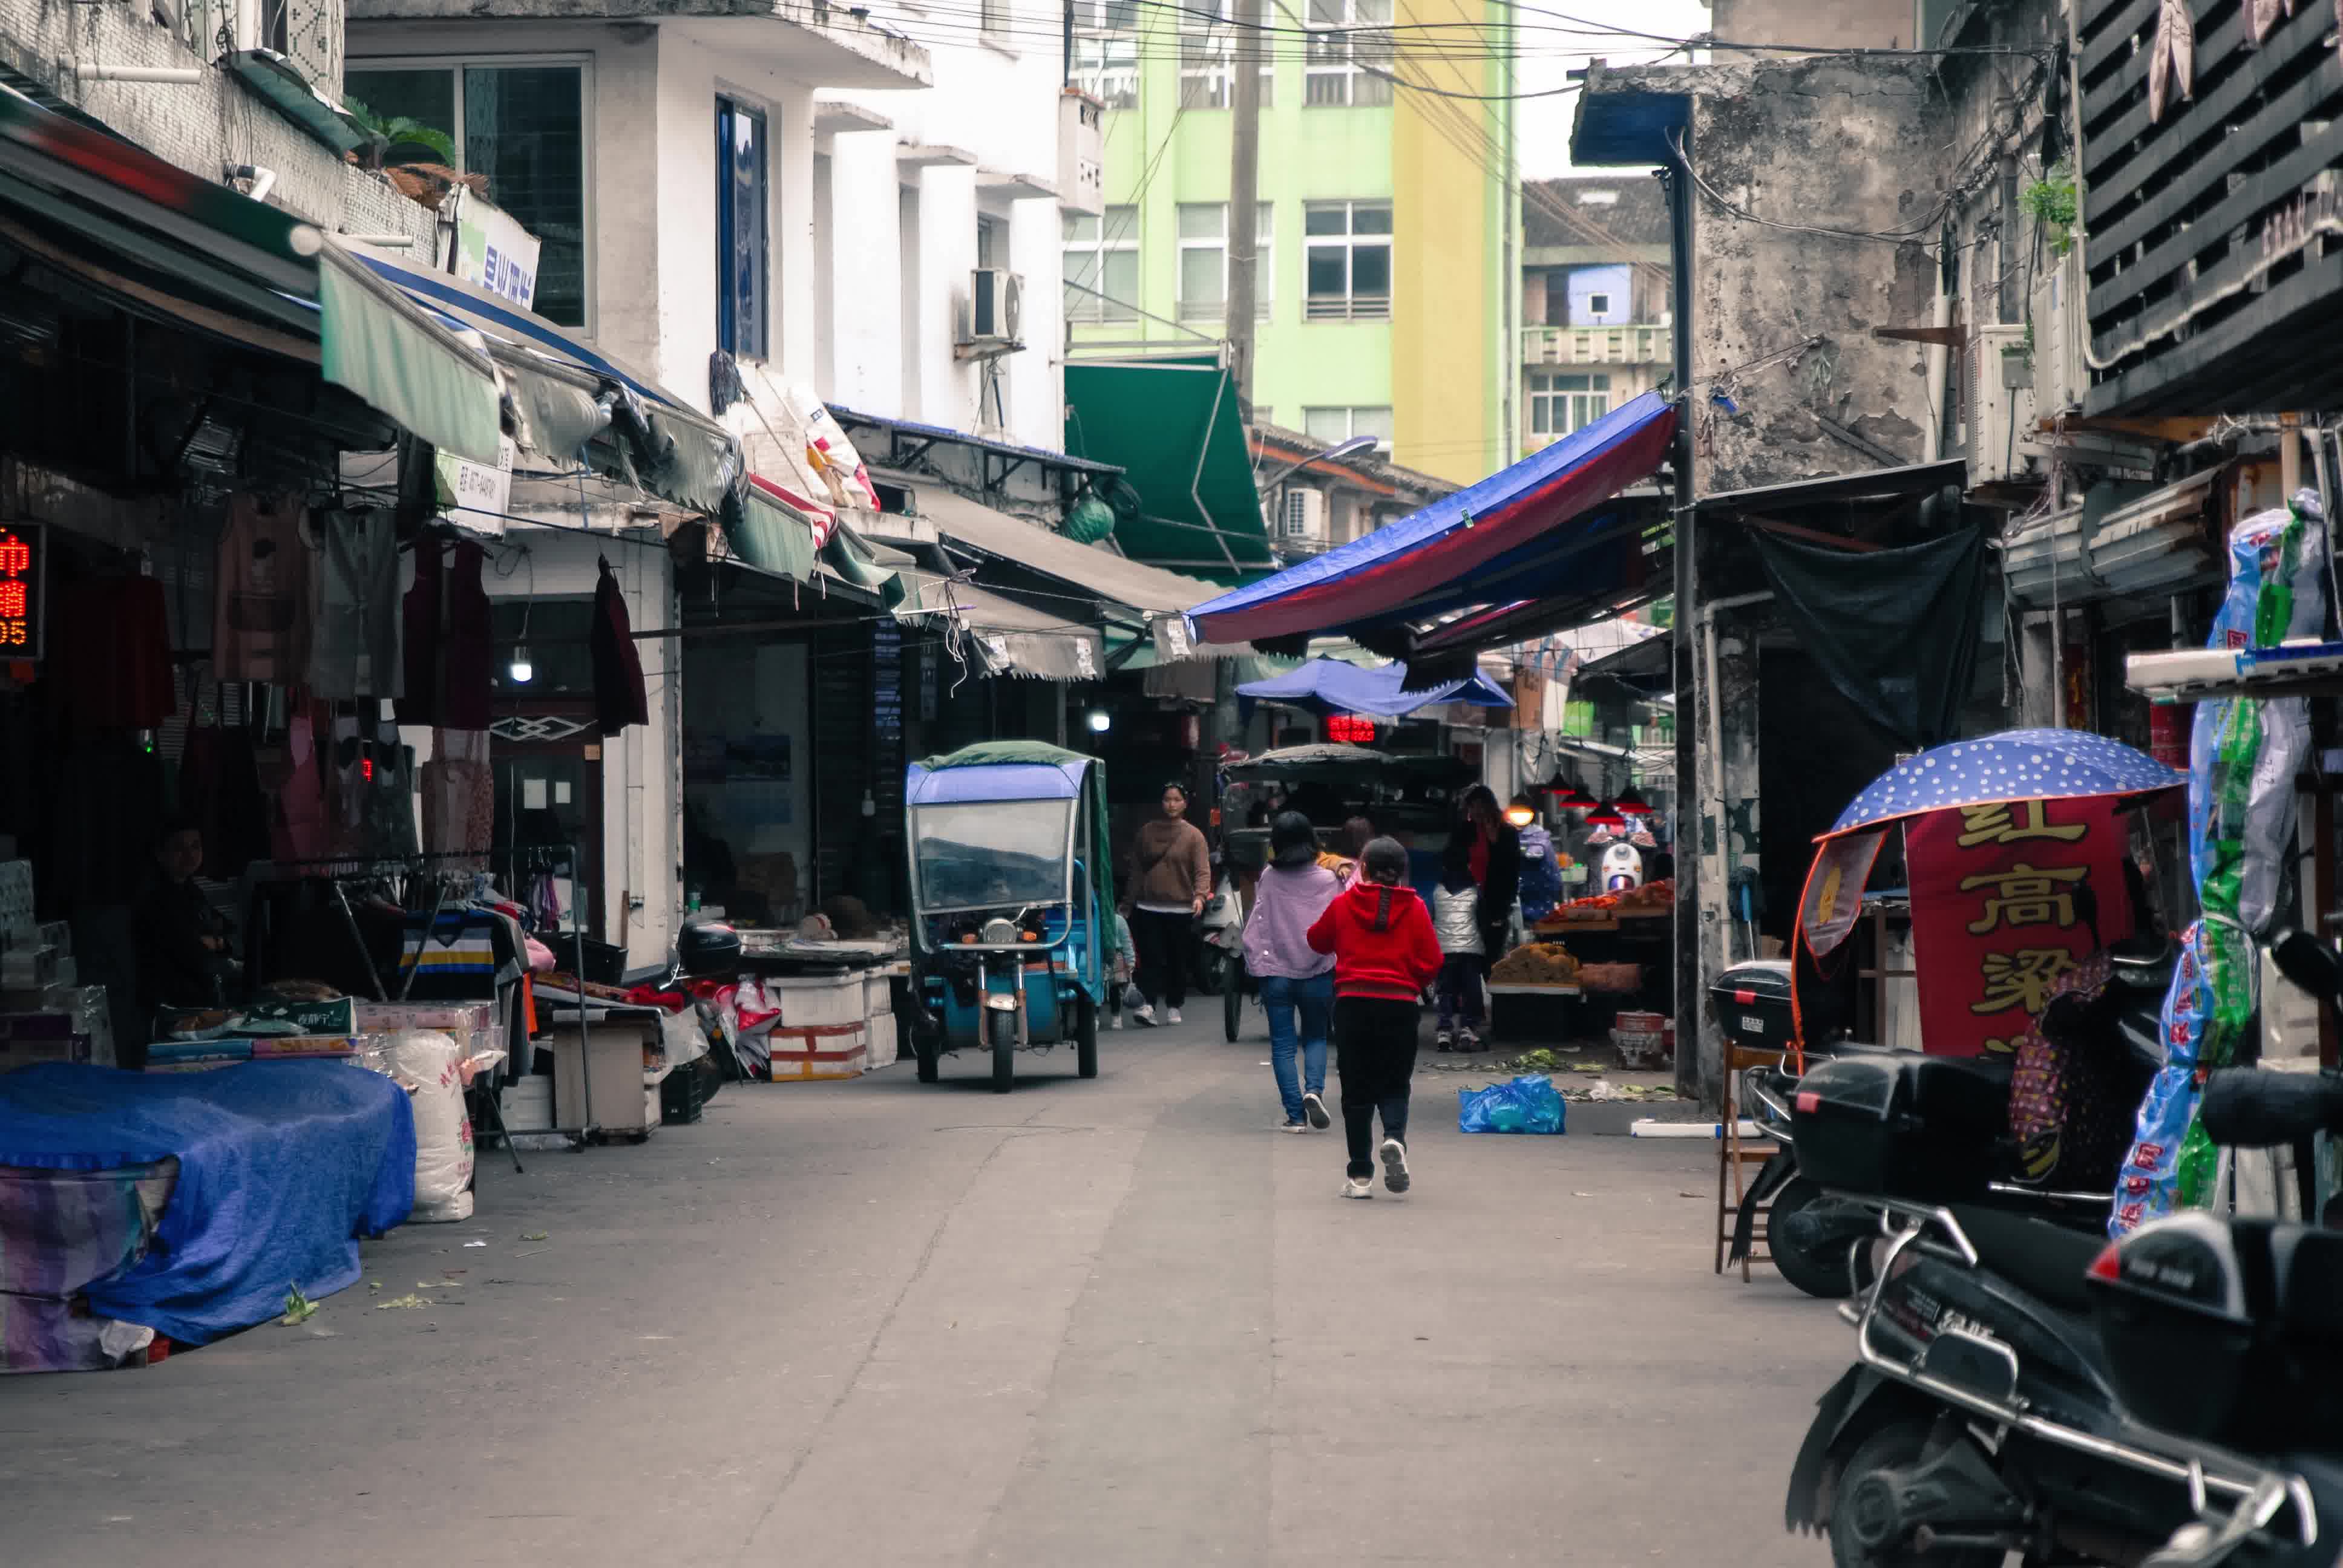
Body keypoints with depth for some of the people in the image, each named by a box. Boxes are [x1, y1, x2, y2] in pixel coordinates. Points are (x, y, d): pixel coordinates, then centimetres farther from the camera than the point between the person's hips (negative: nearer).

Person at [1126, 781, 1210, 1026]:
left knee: (1178, 960, 5)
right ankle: (1147, 1004, -16)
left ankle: (1174, 1007, 15)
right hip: (1148, 907, 1)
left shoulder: (1193, 836, 2)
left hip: (1180, 908, -1)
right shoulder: (1147, 833, 9)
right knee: (1151, 958, -9)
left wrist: (1200, 896, -24)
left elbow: (1203, 870, -7)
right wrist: (1132, 901, 10)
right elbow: (1136, 868, 13)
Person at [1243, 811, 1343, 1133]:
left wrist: (1256, 965, 5)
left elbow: (1256, 927, -3)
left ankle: (1295, 1115, 1)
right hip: (1318, 973, 1)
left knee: (1283, 1045, 7)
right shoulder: (1328, 880, -4)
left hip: (1276, 971, 0)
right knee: (1316, 1037, 17)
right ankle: (1314, 1089, -9)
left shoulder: (1269, 878, -5)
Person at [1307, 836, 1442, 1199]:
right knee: (1394, 1085, 12)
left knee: (1357, 1089, 8)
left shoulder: (1343, 904, 0)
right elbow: (1432, 961, -4)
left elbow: (1317, 941, 17)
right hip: (1400, 1006, 0)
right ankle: (1395, 1139, -19)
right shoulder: (1414, 908, -1)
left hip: (1353, 1004, 0)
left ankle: (1360, 1176, 5)